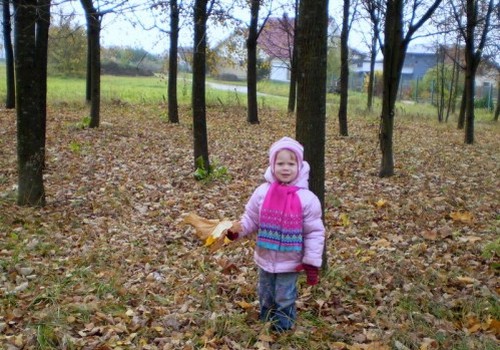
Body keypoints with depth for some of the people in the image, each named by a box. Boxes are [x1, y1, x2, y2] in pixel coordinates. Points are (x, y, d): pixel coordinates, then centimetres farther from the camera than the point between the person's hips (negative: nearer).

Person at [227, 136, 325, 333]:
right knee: (266, 297, 20)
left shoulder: (307, 198, -15)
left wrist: (312, 264, -10)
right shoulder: (262, 192, -8)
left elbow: (314, 233, -10)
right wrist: (237, 229, -18)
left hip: (290, 262, -3)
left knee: (285, 299, 9)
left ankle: (282, 331, 31)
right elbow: (251, 219, 3)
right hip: (265, 259, 3)